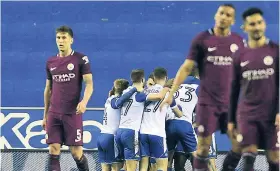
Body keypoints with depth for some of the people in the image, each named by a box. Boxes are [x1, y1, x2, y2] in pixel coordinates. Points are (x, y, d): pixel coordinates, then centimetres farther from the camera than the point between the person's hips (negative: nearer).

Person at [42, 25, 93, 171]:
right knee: (53, 151, -4)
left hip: (72, 113, -4)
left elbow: (89, 83, -8)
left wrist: (84, 101, -27)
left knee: (76, 152, -4)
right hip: (53, 114, 4)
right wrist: (45, 115, 17)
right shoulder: (51, 62, 12)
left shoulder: (81, 59, -2)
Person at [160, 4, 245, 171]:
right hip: (208, 102, -3)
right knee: (203, 147, -2)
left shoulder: (239, 41, 5)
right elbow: (186, 68, -2)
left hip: (232, 102, 3)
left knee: (239, 146, -1)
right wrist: (171, 94, -9)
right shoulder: (202, 39, -3)